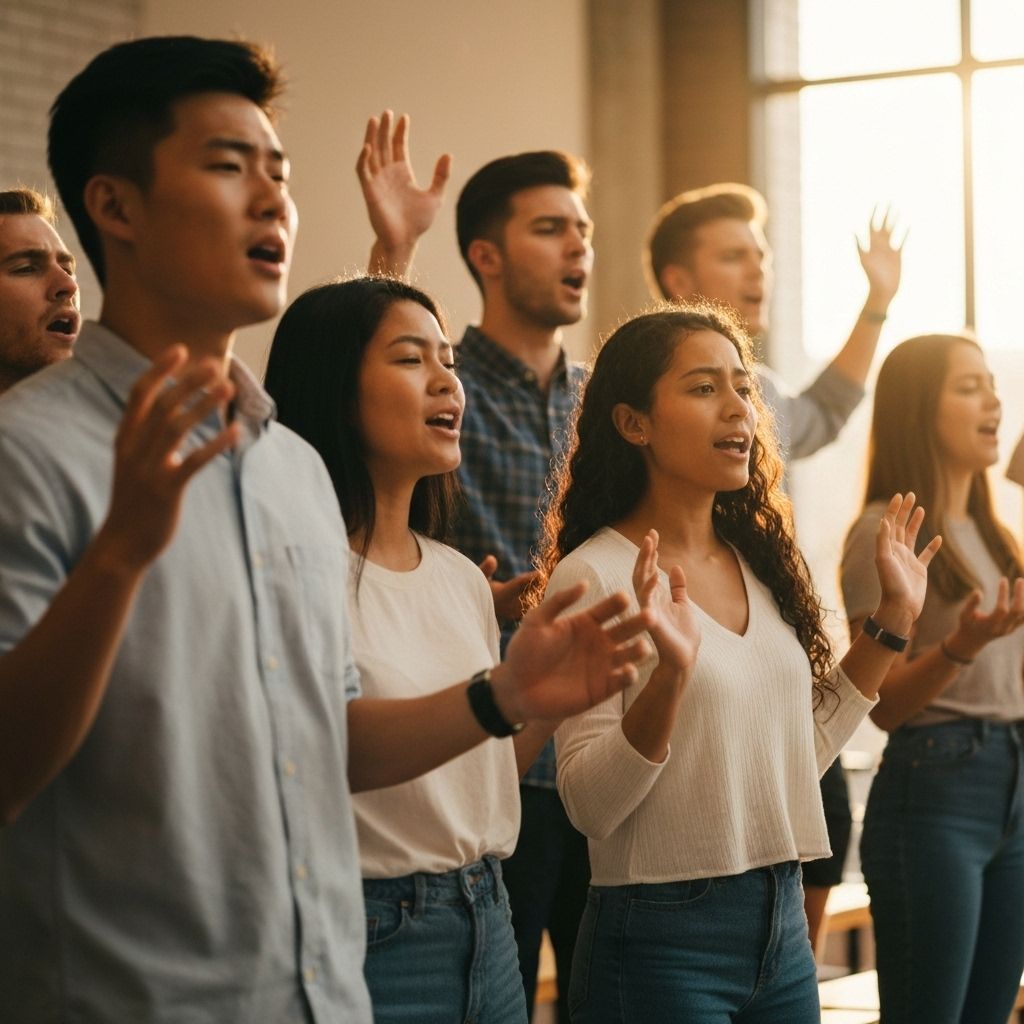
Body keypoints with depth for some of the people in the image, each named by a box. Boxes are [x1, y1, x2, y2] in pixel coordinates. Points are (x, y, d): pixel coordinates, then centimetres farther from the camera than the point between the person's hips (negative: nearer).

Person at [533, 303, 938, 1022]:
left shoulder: (758, 562, 7)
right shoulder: (593, 575, -13)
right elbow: (590, 806, -16)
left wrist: (893, 616, 12)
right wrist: (669, 673, -30)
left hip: (784, 928, 6)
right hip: (663, 937, -6)